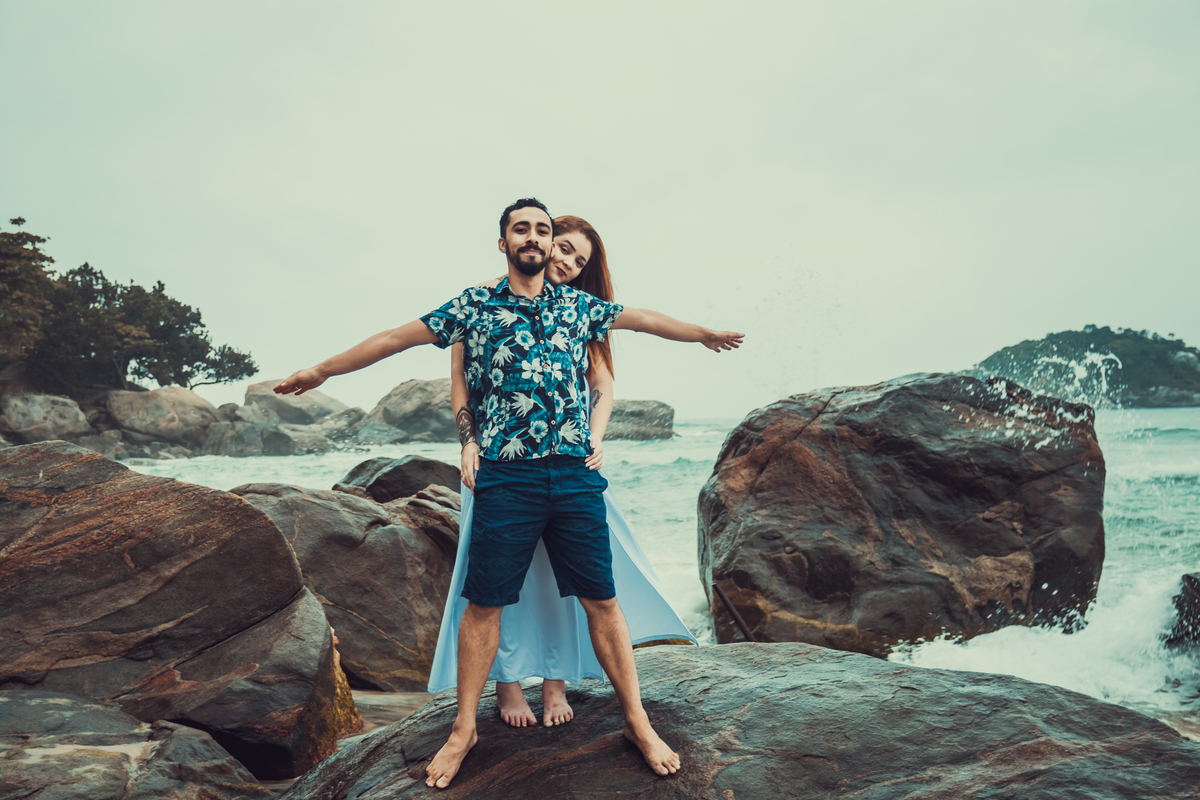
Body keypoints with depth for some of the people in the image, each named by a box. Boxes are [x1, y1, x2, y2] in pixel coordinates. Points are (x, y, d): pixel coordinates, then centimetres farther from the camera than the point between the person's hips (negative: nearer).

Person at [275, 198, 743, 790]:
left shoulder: (578, 305, 12)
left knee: (601, 601, 4)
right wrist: (322, 370, 13)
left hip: (575, 474, 2)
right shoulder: (473, 307, 6)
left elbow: (645, 319, 24)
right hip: (505, 479, -1)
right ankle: (464, 730, 20)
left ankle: (638, 723, 16)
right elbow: (395, 338, 9)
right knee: (484, 604, 5)